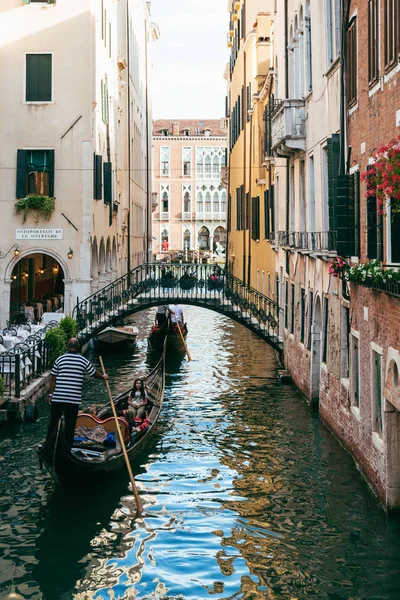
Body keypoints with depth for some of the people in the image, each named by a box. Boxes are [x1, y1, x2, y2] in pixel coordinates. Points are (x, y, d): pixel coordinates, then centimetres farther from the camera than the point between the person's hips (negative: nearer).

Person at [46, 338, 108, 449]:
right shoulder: (83, 361, -1)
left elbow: (53, 378, 0)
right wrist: (103, 376, 32)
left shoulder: (60, 359, -1)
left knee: (53, 421, 13)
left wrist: (51, 394, 8)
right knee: (70, 425, 5)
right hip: (74, 399, -1)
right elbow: (94, 373, 11)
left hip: (57, 398, 1)